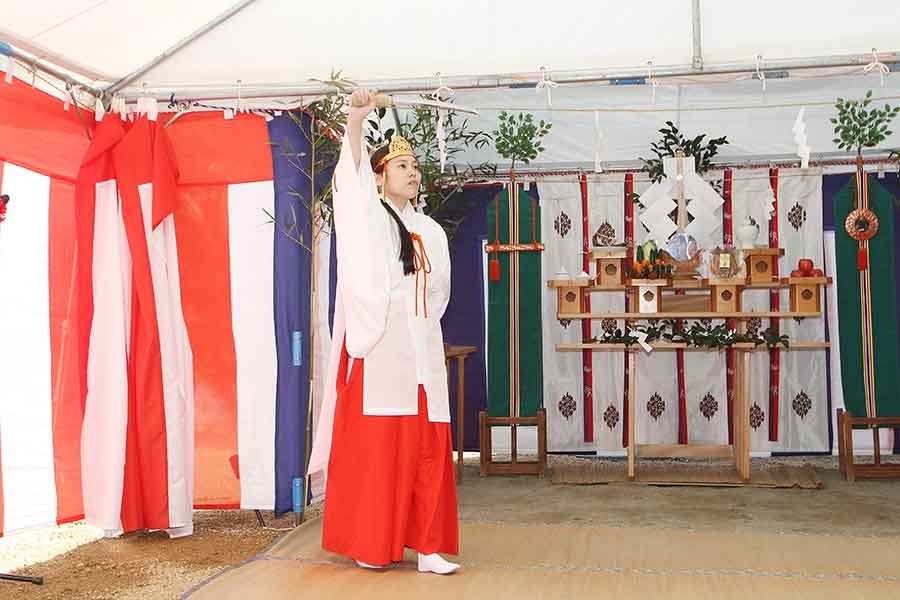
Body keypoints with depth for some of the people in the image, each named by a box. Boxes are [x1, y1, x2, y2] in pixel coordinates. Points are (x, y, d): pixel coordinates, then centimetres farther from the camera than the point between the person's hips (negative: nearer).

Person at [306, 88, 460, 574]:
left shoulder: (431, 231, 19)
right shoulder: (369, 217, 3)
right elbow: (349, 179, -17)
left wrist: (419, 323, 8)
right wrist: (355, 122, -32)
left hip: (421, 349, 5)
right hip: (379, 347, -5)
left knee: (427, 449, 0)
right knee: (374, 445, -3)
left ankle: (427, 546, 4)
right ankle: (370, 545, 8)